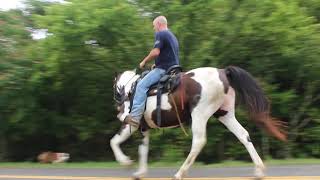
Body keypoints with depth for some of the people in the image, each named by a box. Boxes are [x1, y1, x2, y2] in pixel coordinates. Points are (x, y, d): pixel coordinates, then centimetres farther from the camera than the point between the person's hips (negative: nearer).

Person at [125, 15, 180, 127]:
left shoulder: (160, 34, -7)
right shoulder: (172, 36, 25)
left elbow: (156, 52, -19)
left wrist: (144, 61, -6)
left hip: (164, 69, -11)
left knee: (141, 85, -18)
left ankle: (135, 117, -30)